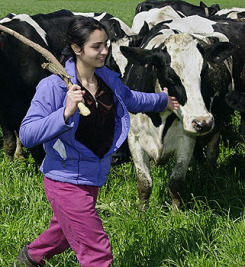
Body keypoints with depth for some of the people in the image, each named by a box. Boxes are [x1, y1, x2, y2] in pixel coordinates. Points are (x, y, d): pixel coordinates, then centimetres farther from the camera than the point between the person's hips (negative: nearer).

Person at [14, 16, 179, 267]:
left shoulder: (109, 79, 1)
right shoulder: (53, 86, -20)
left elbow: (130, 99, 26)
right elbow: (26, 135, -25)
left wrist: (162, 99, 42)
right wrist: (66, 112, -37)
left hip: (93, 178, 8)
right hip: (65, 179, -8)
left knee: (66, 232, 28)